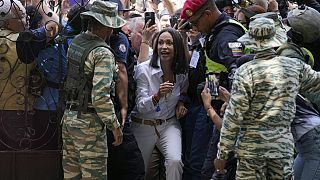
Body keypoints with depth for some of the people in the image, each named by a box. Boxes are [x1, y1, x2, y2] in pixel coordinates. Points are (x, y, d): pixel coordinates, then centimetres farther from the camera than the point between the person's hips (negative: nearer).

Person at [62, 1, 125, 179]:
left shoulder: (75, 42, 6)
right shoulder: (103, 53, -17)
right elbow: (101, 96, -23)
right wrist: (115, 125, -14)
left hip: (69, 116, 8)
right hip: (89, 122, -8)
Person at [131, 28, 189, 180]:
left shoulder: (182, 73, -3)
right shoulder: (143, 69, -15)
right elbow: (141, 106, -18)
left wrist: (181, 102, -3)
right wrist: (157, 96, -37)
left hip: (169, 125, 2)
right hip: (143, 126, -1)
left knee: (175, 161, -25)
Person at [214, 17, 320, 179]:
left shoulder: (246, 71, -10)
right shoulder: (295, 66, 0)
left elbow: (233, 116, -11)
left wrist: (222, 154, -5)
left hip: (252, 145, -4)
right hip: (284, 144, 4)